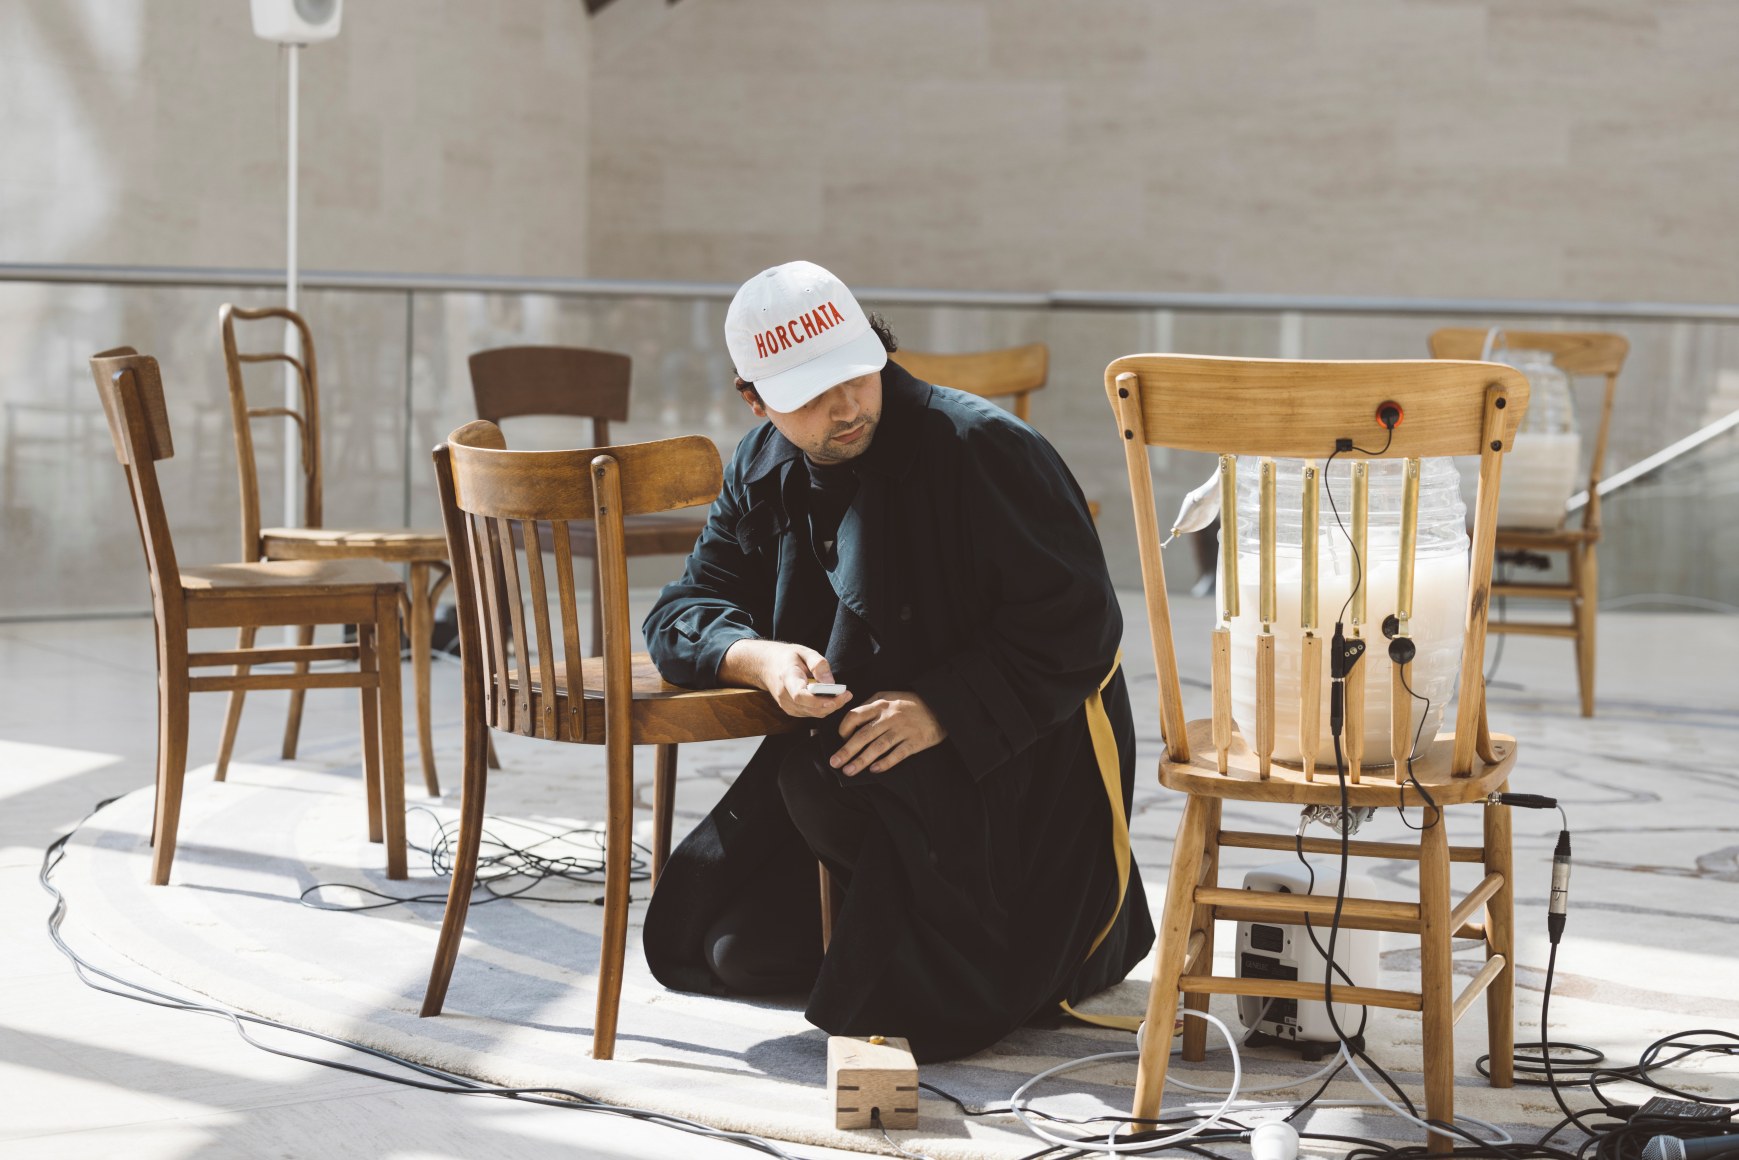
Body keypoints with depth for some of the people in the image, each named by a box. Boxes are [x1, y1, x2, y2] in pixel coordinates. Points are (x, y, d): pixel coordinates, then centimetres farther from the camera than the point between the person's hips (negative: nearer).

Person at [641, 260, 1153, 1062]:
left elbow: (1076, 623, -19)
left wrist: (942, 711, -29)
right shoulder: (764, 473, 3)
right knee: (740, 952, -5)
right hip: (849, 747, 6)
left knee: (825, 781, -33)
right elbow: (684, 612, 2)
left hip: (1009, 759, -6)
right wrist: (761, 658, -21)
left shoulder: (978, 447, -18)